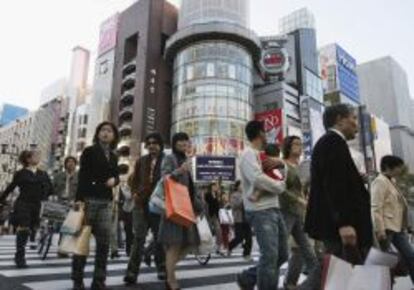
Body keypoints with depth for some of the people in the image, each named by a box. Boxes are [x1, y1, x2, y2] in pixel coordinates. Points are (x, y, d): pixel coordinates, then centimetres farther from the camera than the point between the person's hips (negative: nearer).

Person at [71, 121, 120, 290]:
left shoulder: (113, 157, 17)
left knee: (104, 241, 0)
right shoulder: (89, 151, 2)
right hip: (89, 199, -4)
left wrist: (114, 180, -4)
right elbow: (82, 176, -7)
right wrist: (79, 199, -17)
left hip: (106, 201, 5)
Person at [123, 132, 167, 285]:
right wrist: (135, 194, 1)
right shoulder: (141, 161, 11)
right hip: (141, 204, 2)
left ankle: (161, 268, 24)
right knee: (138, 238, -1)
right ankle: (132, 272, -1)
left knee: (159, 237, 10)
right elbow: (134, 180, 14)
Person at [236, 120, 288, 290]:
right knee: (270, 256, -8)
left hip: (274, 209, 9)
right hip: (260, 211, -9)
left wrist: (278, 163, -5)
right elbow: (257, 179, -23)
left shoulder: (261, 155, 19)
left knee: (282, 255, 13)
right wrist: (280, 186, -8)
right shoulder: (249, 153, -8)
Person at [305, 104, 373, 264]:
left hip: (333, 223, 11)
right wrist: (344, 222, -25)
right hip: (338, 225, -11)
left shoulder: (328, 142, 22)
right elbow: (334, 185, -21)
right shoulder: (334, 141, -10)